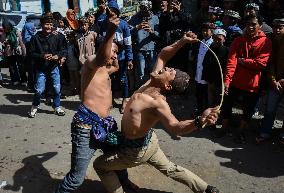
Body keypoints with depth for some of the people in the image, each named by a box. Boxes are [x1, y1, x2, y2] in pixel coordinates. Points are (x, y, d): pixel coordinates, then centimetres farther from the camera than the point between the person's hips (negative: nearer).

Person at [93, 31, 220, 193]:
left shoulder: (158, 102, -35)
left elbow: (176, 127, -49)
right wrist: (181, 42, -15)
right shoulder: (153, 83, -13)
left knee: (100, 165, 13)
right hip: (147, 140, 8)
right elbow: (162, 56, -2)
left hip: (137, 150, -8)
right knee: (170, 169, 26)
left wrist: (200, 121, -67)